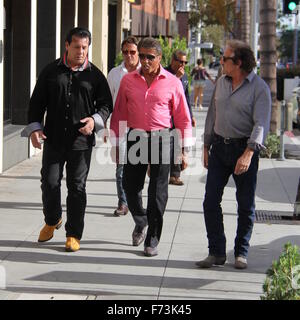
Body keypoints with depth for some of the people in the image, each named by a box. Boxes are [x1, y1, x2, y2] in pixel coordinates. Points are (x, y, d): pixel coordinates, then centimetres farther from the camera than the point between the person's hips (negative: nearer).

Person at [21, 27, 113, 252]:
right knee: (49, 183, 2)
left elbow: (106, 104, 8)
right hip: (53, 140, 1)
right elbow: (37, 102, 8)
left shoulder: (94, 75, 4)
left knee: (77, 187, 2)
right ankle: (52, 221, 29)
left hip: (81, 141, -1)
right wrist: (34, 128, -4)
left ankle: (74, 235, 11)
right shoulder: (51, 71, 6)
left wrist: (95, 119, -12)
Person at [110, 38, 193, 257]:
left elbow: (183, 118, 2)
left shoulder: (172, 83, 0)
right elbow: (119, 114, 12)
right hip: (135, 138, 2)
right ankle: (140, 222, 35)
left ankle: (152, 240, 10)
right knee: (130, 187, 6)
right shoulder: (128, 80, 6)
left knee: (157, 192, 0)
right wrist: (115, 143, 10)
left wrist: (184, 150, -2)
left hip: (161, 139, -2)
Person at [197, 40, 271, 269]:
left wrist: (248, 153, -30)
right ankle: (216, 252, 6)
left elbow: (261, 124, -18)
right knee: (211, 201, -1)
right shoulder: (221, 83, 10)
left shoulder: (259, 87, -10)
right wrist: (207, 147, 15)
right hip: (220, 147, 5)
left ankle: (241, 253, 17)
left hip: (245, 149, -5)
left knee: (246, 205, 4)